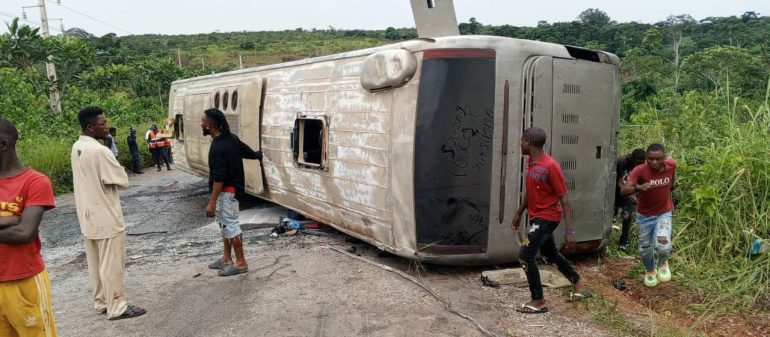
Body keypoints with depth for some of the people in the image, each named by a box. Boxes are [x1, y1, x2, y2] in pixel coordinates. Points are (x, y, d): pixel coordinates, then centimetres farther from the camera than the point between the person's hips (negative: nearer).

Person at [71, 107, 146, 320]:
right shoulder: (100, 151, -23)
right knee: (112, 264, 2)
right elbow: (123, 181, -15)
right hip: (106, 218, -9)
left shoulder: (77, 148, 6)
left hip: (88, 216, 9)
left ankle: (101, 302, 29)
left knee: (95, 263, 17)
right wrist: (116, 167, 1)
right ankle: (117, 308, 11)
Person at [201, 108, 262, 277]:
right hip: (231, 188, 10)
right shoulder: (231, 138, 3)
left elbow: (219, 178, -26)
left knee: (230, 225, -2)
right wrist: (258, 155, 40)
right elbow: (249, 152, 16)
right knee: (225, 223, 18)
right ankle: (227, 258, 29)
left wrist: (212, 202, -23)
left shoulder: (218, 147, -25)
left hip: (225, 191, -10)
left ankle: (241, 263, 6)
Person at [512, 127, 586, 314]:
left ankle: (538, 301, 0)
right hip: (536, 217, 9)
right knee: (550, 253, 22)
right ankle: (577, 281, 45)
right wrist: (519, 213, 21)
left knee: (525, 255, -13)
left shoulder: (551, 166, -24)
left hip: (547, 218, -9)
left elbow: (564, 198, -22)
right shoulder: (530, 162, 3)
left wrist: (569, 230, -24)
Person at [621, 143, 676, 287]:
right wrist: (638, 187, -57)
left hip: (664, 213, 0)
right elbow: (624, 190, -37)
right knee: (645, 248, 14)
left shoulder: (671, 164, -18)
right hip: (644, 215, 0)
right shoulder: (640, 170, -27)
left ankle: (662, 263, 15)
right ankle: (650, 271, 46)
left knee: (663, 245, -21)